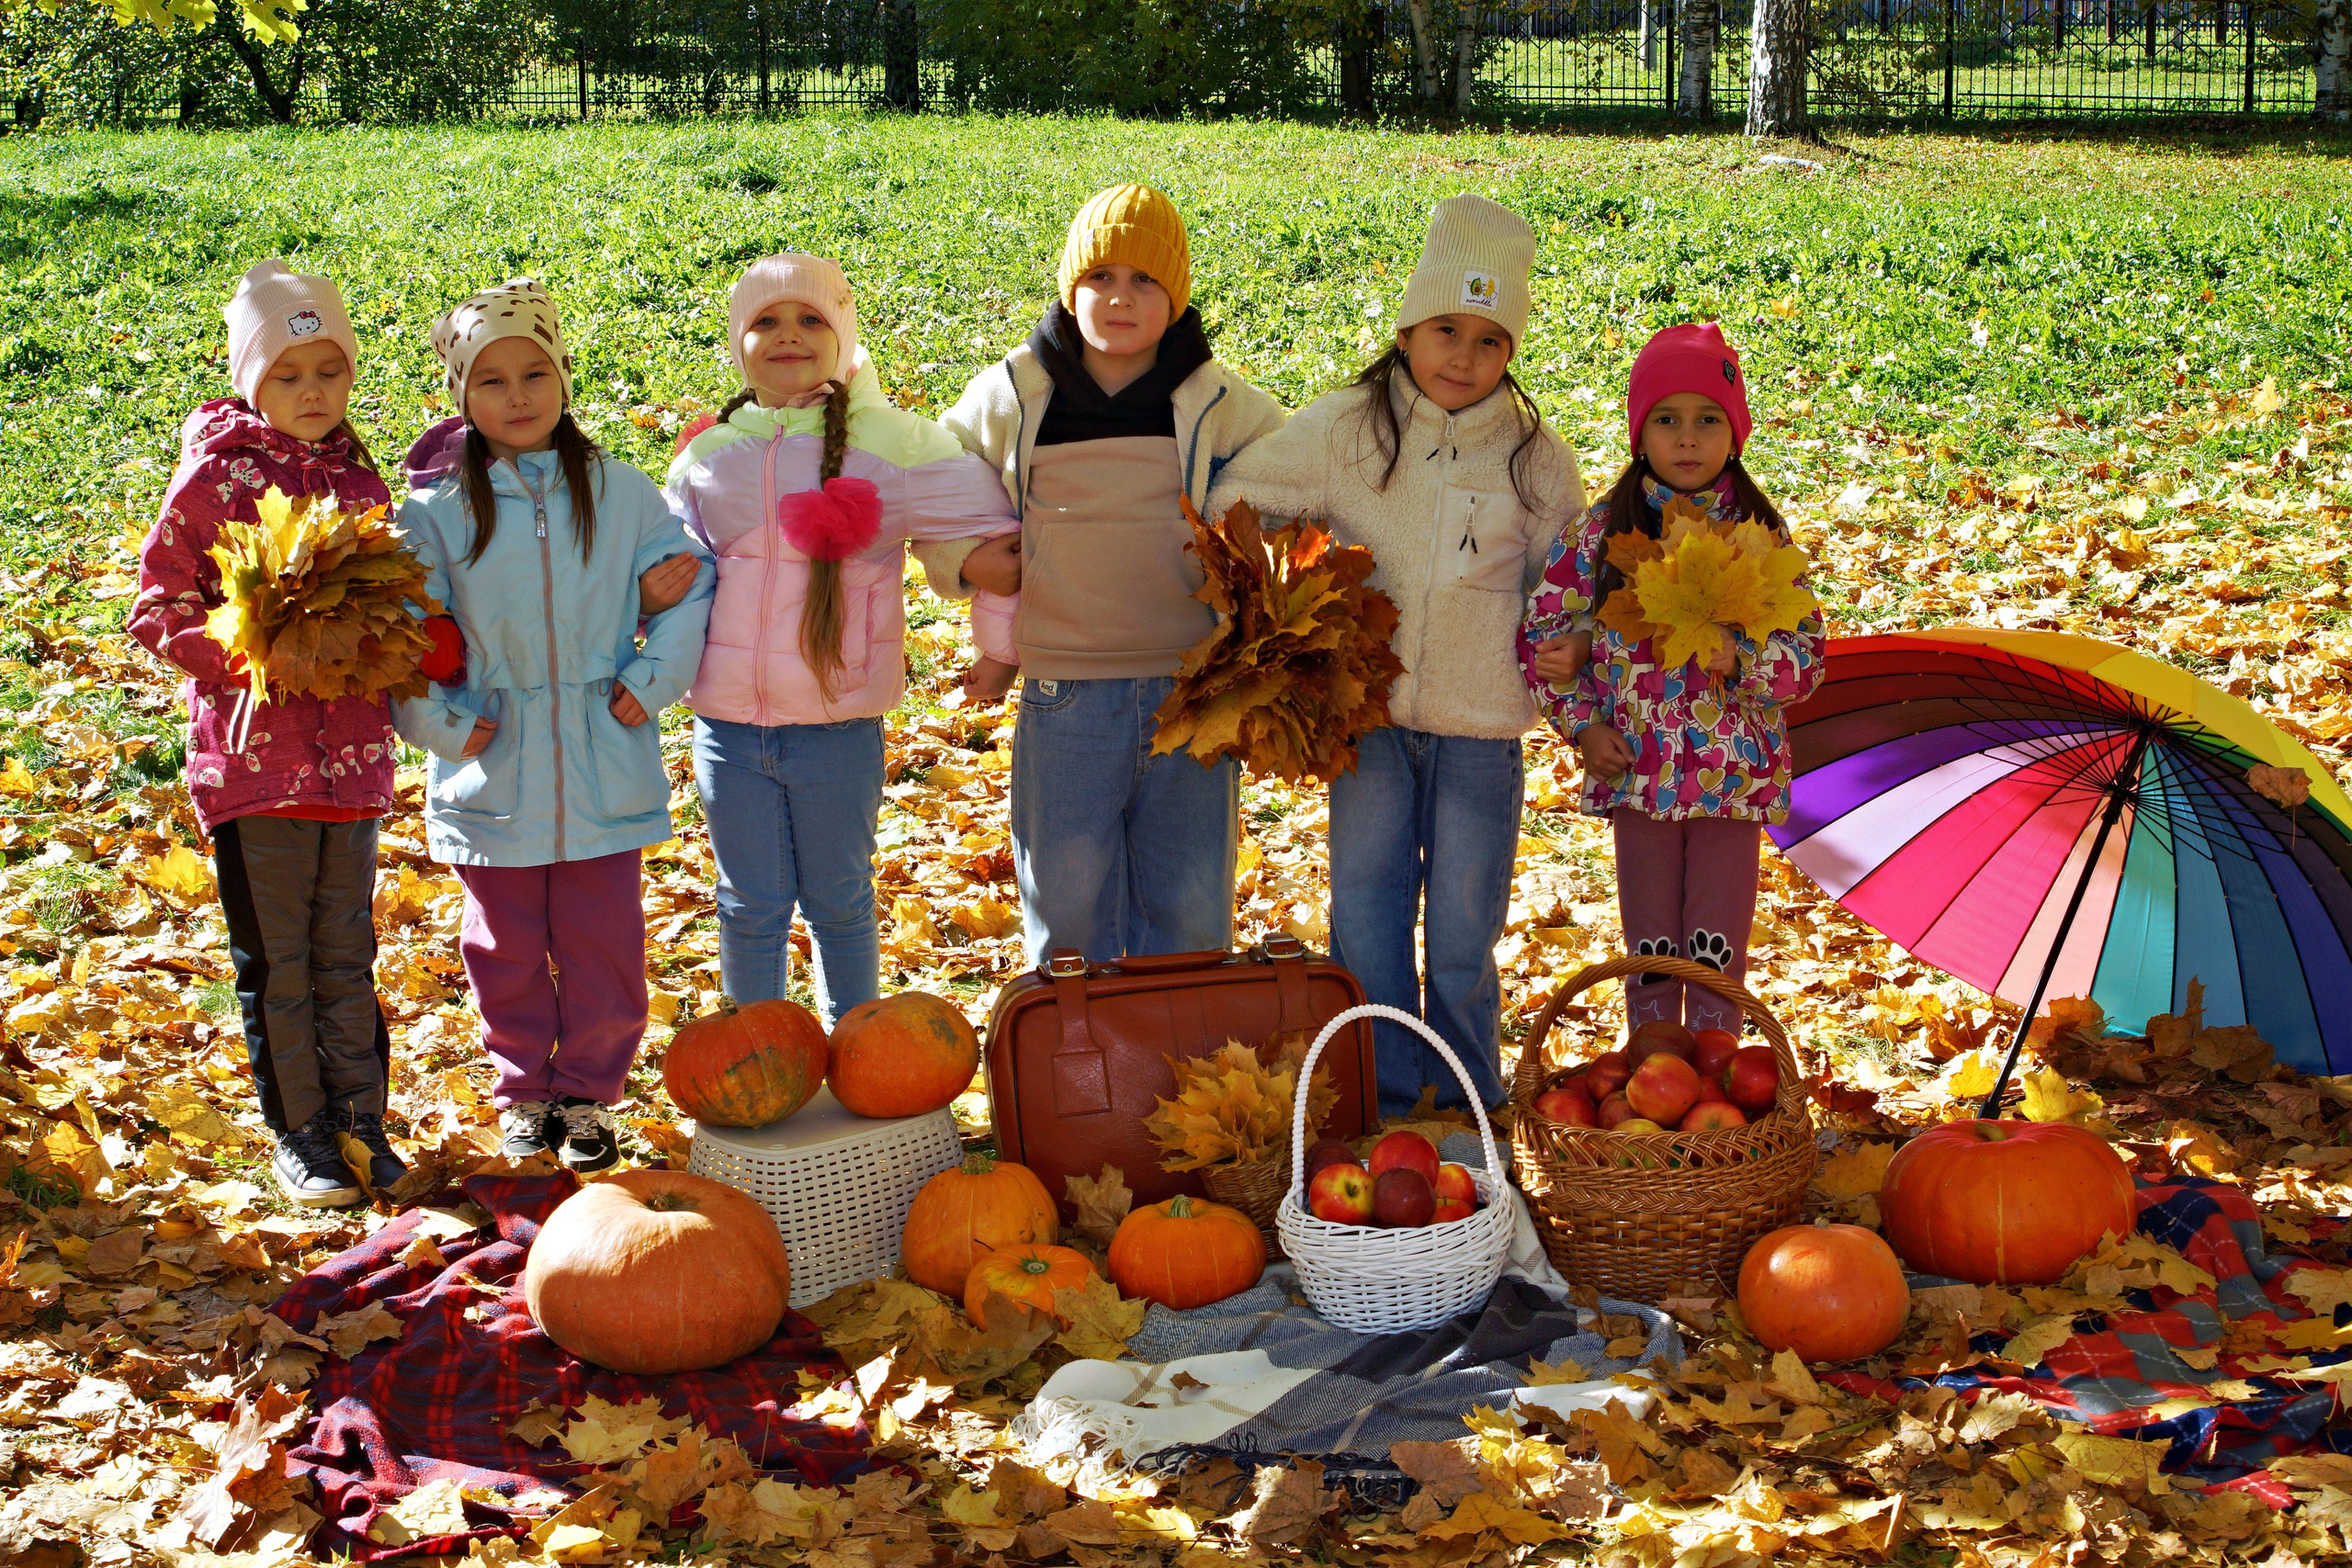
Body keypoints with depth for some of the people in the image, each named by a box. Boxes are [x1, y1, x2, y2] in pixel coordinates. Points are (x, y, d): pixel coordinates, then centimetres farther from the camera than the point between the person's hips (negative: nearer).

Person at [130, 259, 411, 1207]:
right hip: (253, 751, -4)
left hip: (352, 754, 4)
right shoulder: (216, 473, -5)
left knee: (347, 950, 12)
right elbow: (157, 606, -3)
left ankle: (359, 1118, 24)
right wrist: (241, 659, -17)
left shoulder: (360, 479, 9)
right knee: (275, 958, 6)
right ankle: (298, 1132, 18)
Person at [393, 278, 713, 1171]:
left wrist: (652, 678, -4)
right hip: (494, 775, 0)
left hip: (603, 772, 0)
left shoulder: (619, 493, -1)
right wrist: (443, 722, -9)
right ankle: (524, 1092, 30)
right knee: (507, 948, 12)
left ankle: (589, 1095, 24)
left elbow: (690, 586, 6)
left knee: (603, 945, 7)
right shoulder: (435, 511, -3)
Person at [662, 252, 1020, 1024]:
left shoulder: (891, 442, -6)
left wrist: (1001, 650, 6)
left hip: (839, 726, -2)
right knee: (750, 908, 12)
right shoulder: (708, 455, 4)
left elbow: (997, 536, 0)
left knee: (839, 903, 13)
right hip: (729, 723, 2)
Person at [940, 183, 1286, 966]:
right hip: (1064, 696, 0)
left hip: (1192, 695, 0)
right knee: (1067, 908, 7)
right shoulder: (1009, 397, 1)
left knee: (1190, 911, 8)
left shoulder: (1221, 404, 0)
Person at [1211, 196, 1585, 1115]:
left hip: (1481, 727, -1)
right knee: (1365, 915, 6)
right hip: (1368, 715, 1)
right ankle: (1383, 1100, 18)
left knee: (1463, 935, 6)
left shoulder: (1534, 458, 1)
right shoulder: (1343, 429, -1)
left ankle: (1466, 1109, 21)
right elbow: (1230, 502, 6)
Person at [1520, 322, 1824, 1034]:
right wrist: (1581, 725, -3)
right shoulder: (1603, 533, -1)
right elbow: (1540, 633, 4)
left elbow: (1808, 657, -1)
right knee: (1650, 951, 10)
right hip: (1637, 772, 1)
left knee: (1718, 951, 4)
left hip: (1734, 776, 0)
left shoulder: (1762, 535, -1)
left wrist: (1738, 656, -20)